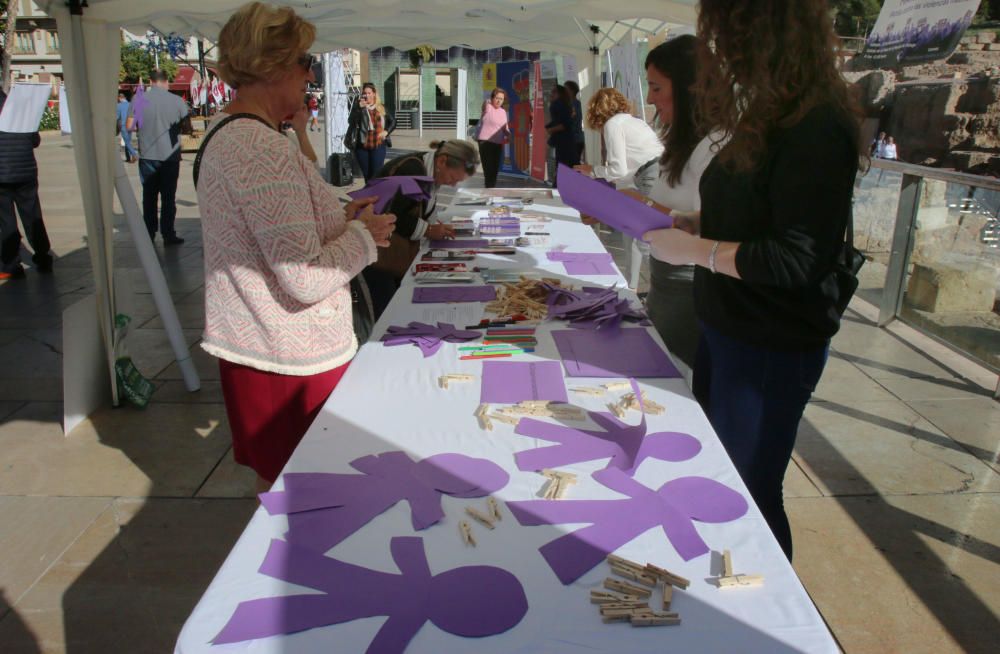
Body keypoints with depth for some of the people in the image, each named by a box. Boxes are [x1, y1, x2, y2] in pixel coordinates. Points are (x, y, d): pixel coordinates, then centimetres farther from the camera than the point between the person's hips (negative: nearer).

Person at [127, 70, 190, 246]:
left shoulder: (139, 99, -4)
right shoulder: (177, 101, -7)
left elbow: (129, 126, -4)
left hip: (147, 156, 1)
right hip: (170, 155, -1)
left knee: (149, 195, 13)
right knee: (168, 196, 6)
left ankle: (149, 234, 17)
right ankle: (168, 235, 5)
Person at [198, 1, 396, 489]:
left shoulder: (223, 134, 10)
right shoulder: (263, 149, -23)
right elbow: (304, 281, -26)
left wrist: (337, 219, 11)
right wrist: (363, 234, -11)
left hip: (249, 344, 10)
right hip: (292, 359, -10)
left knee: (275, 483, 24)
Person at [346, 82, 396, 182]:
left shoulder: (381, 108, 8)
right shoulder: (358, 107, 1)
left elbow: (393, 122, 20)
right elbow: (351, 121, -14)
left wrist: (386, 131, 2)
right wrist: (360, 107, -22)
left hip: (378, 146, 0)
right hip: (362, 147, 1)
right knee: (367, 175, 10)